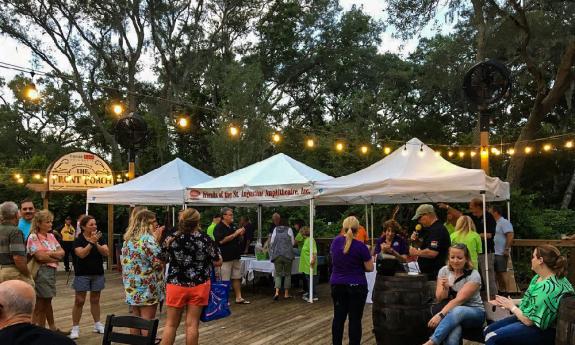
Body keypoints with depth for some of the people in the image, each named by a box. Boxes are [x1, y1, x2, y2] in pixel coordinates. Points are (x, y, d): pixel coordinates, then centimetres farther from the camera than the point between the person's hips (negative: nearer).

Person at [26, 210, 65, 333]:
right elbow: (40, 256, -18)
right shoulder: (33, 237, -9)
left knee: (47, 301, 16)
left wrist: (50, 253, -11)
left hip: (51, 271, 7)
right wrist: (56, 257, -5)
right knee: (39, 306, 0)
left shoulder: (51, 236, 12)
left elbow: (62, 252, 6)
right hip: (40, 272, -7)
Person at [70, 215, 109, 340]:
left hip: (98, 274, 3)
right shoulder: (78, 240, -8)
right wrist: (91, 242, -28)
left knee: (95, 300, 13)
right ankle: (75, 327, 8)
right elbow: (81, 254, -22)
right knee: (79, 301, -1)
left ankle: (97, 324, 22)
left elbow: (106, 252, -9)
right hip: (82, 275, -3)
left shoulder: (100, 238, 1)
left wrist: (96, 243, -22)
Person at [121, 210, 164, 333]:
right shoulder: (148, 239, -17)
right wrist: (157, 240, -11)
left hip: (132, 286, 8)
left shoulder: (129, 239, 9)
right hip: (147, 287, -8)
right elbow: (158, 262, -20)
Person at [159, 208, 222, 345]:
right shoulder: (205, 239, -9)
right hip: (199, 285, -1)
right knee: (192, 324, 7)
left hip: (176, 285, 1)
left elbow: (161, 260, 7)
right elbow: (218, 262, -3)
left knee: (171, 324, 13)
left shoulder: (171, 238, -5)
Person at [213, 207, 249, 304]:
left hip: (235, 257, 7)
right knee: (224, 280, -3)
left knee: (237, 278, 11)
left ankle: (238, 298, 18)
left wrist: (241, 234, 2)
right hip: (225, 258, -7)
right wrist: (234, 234, -19)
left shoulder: (233, 226, 15)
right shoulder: (219, 228, -8)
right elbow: (221, 241, -20)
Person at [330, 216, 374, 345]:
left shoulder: (335, 241, 0)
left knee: (338, 317, 12)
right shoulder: (360, 246, -14)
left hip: (337, 285, 4)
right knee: (355, 319, 2)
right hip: (356, 286, -4)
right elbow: (370, 268, -8)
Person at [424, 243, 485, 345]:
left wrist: (440, 315, -37)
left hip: (474, 313, -2)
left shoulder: (473, 275, -14)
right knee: (453, 333, -39)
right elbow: (439, 299, -2)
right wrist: (445, 288, -24)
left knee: (457, 311, -41)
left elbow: (459, 300, -25)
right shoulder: (444, 271, -1)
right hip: (450, 311, 2)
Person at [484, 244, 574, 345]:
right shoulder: (538, 277, 3)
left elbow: (529, 320, -25)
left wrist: (512, 307, -8)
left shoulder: (548, 288, -28)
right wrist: (506, 303, 4)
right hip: (529, 318, 10)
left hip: (542, 330, -10)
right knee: (488, 330, 8)